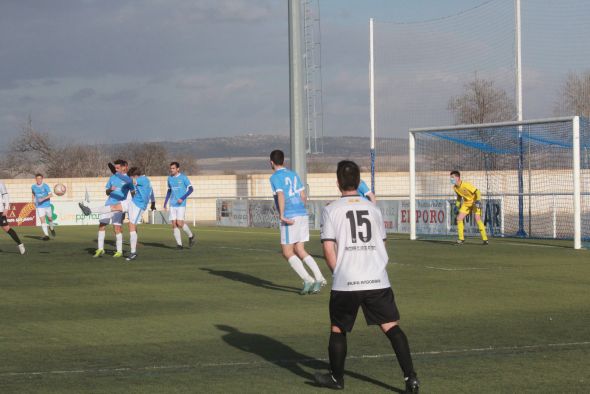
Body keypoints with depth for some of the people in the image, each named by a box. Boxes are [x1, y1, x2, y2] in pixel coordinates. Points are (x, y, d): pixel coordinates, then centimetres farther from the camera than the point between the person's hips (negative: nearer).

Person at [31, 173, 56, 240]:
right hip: (39, 206, 1)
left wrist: (43, 199, -29)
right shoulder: (33, 187, 0)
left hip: (47, 205, -1)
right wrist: (33, 199, 8)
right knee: (42, 220, -12)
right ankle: (46, 235, -13)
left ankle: (51, 228, 45)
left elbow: (50, 195, -18)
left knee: (49, 218, 14)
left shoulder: (45, 186, -10)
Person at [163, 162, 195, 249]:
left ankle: (191, 236, 11)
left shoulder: (183, 177, -4)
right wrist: (165, 202, 16)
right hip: (172, 205, 5)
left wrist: (182, 198, -17)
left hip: (181, 204, -5)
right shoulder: (170, 178, 12)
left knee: (179, 223, -14)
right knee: (174, 224, -3)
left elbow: (191, 189, -6)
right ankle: (179, 244, 1)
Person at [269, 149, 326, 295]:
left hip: (290, 218, -7)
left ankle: (307, 280, -12)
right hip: (303, 214, 7)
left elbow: (280, 195, -18)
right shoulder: (293, 175, 17)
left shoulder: (275, 177, -4)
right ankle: (319, 278, -3)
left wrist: (282, 215, -21)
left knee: (287, 253, 1)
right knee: (300, 251, 11)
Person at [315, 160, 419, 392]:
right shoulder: (373, 209, 11)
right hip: (378, 281, 2)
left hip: (345, 284, -2)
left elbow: (328, 249, -5)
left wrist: (338, 273, 9)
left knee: (337, 330, 15)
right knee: (392, 327, 1)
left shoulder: (331, 210, 0)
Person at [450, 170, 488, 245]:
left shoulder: (466, 185, -28)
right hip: (466, 203, 7)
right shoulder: (455, 187, -6)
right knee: (459, 218, -6)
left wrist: (478, 201, -35)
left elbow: (477, 192, -23)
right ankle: (461, 239, 2)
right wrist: (457, 205, 9)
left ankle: (485, 239, -12)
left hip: (474, 202, -7)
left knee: (477, 219, -20)